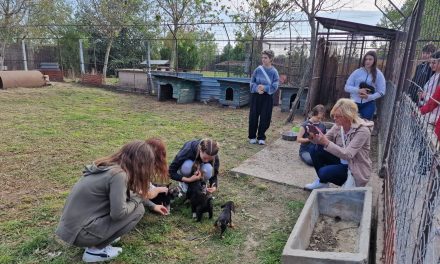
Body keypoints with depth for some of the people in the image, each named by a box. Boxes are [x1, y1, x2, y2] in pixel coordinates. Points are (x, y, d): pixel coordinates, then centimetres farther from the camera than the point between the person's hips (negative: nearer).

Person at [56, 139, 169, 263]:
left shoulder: (110, 165, 5)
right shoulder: (118, 174, -23)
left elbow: (123, 194, 21)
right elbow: (119, 213, -21)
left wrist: (152, 205, 26)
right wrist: (140, 197, -5)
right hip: (79, 232, -9)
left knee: (125, 199, 13)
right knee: (138, 209, -7)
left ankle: (100, 238, 13)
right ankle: (95, 250, 1)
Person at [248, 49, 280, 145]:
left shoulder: (274, 72, -4)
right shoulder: (258, 69, 0)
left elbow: (274, 87, -7)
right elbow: (252, 82, 1)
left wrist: (264, 88, -18)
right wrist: (257, 89, -17)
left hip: (267, 98, -1)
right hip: (256, 96, 1)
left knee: (265, 118, 3)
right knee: (253, 116, 4)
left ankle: (261, 137, 19)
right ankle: (252, 136, 19)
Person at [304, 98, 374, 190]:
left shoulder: (362, 130, -25)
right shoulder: (338, 125, -6)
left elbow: (347, 155, -32)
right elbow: (325, 140, -4)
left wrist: (326, 143, -40)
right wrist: (315, 138, -27)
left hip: (356, 171, -6)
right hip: (341, 161, 6)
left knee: (324, 172, -27)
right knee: (315, 151, -13)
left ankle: (323, 181, 13)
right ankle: (322, 180, 8)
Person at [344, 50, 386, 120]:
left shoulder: (378, 74, 0)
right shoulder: (357, 72, 1)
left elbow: (381, 92, -1)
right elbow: (347, 87, -1)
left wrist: (369, 97, -17)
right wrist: (358, 90, -18)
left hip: (368, 104, -1)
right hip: (354, 102, 1)